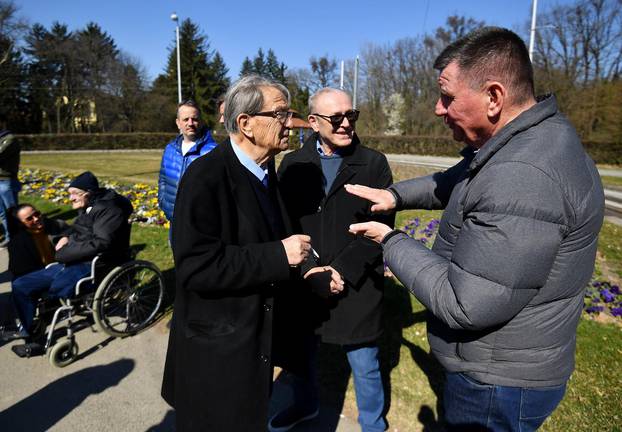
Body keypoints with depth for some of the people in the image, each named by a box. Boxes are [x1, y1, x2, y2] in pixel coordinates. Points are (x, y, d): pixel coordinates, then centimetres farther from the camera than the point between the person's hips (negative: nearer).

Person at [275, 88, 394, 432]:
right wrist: (308, 271, -14)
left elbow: (380, 225, -9)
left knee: (365, 366, 14)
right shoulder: (293, 164, 0)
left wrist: (343, 270, -16)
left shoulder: (374, 164, -5)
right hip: (303, 283, 3)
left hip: (357, 286, -2)